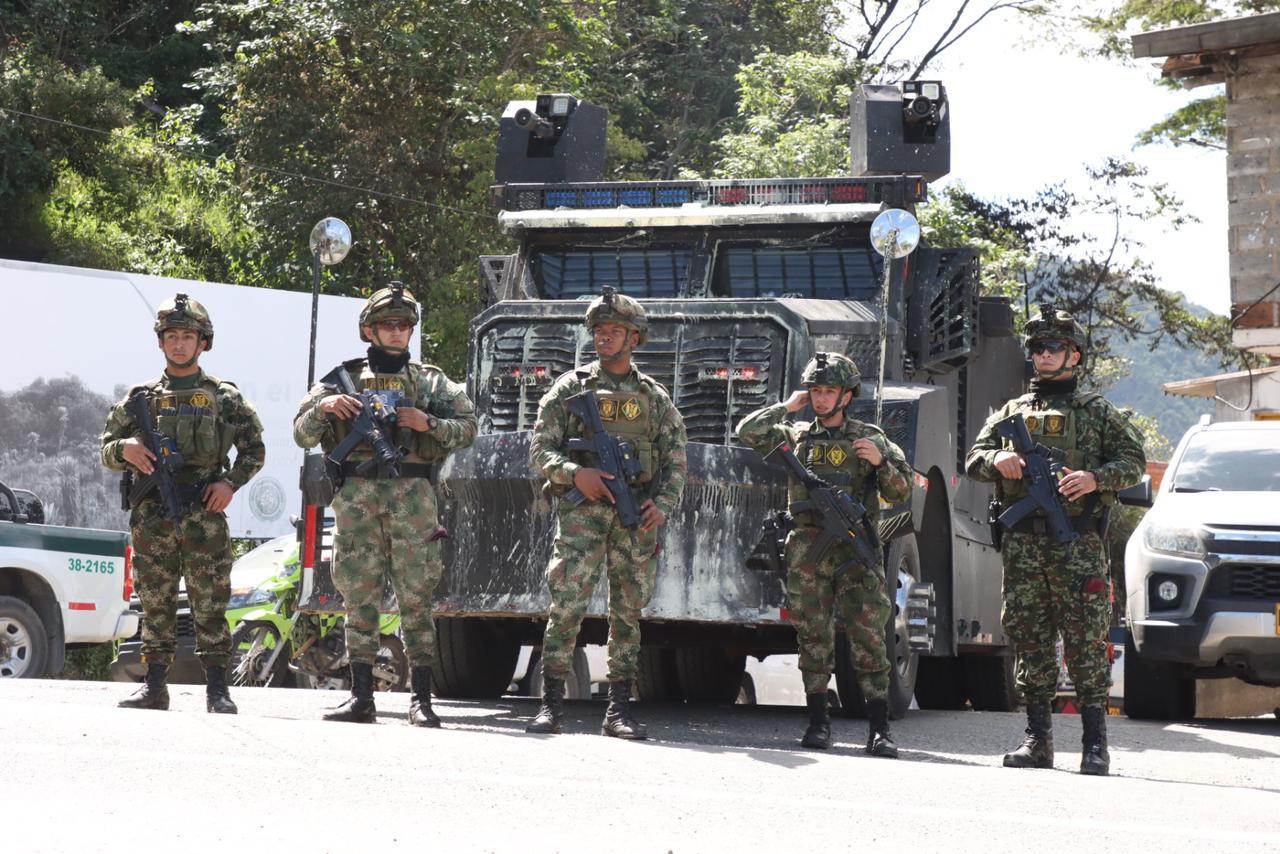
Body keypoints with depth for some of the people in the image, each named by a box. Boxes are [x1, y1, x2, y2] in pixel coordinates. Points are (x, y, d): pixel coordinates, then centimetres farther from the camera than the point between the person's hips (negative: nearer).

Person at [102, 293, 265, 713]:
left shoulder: (225, 396, 9)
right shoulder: (142, 396, 12)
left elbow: (255, 449, 13)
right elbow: (106, 450, 13)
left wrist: (231, 482, -4)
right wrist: (125, 449, -10)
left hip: (204, 512, -2)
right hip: (152, 513, 2)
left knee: (210, 603, -4)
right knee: (155, 603, 4)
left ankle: (217, 689, -2)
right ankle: (155, 685, 8)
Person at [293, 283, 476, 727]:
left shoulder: (431, 381, 15)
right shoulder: (344, 378, 14)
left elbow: (467, 427, 9)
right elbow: (302, 435, 11)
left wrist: (427, 423, -7)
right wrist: (323, 407, -8)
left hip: (412, 494, -1)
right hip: (357, 495, 1)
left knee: (416, 598, -4)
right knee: (360, 598, 2)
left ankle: (422, 698, -3)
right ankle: (361, 697, 6)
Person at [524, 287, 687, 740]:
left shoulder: (655, 398, 15)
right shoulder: (570, 388, 9)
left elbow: (675, 460, 12)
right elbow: (540, 449, 4)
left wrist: (662, 503, -5)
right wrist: (575, 473, -14)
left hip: (637, 515, 2)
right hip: (582, 510, -2)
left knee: (628, 612, 3)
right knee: (566, 605, -10)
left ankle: (619, 711, 7)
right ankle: (551, 705, -7)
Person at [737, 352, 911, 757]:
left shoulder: (870, 437, 10)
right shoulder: (796, 435, 12)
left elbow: (901, 492, 10)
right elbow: (748, 432, 2)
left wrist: (881, 462, -7)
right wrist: (787, 406, 5)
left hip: (857, 550, -2)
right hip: (808, 551, 2)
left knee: (868, 636, -9)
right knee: (813, 636, 2)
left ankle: (880, 728, -9)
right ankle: (818, 721, 9)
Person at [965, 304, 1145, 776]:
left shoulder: (1097, 411, 9)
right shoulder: (1013, 411, 19)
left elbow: (1134, 460, 5)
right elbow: (974, 457, 16)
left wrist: (1096, 478, -14)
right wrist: (997, 460, -7)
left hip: (1078, 543, -4)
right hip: (1023, 545, 4)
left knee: (1085, 639, -7)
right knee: (1030, 639, 4)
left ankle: (1096, 743, -6)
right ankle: (1037, 739, 9)